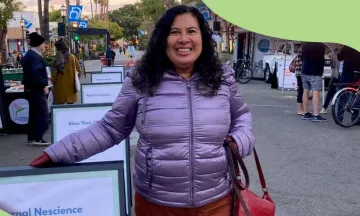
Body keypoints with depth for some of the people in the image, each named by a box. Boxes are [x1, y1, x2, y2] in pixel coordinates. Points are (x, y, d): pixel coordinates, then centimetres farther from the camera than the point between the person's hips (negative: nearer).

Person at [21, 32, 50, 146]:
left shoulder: (28, 55, 15)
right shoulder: (36, 56, -18)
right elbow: (36, 74, -26)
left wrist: (44, 78, 22)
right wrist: (44, 85, -18)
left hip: (30, 88, 11)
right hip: (36, 89, -10)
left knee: (34, 114, 13)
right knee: (43, 114, -6)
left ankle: (31, 138, 18)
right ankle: (37, 138, -5)